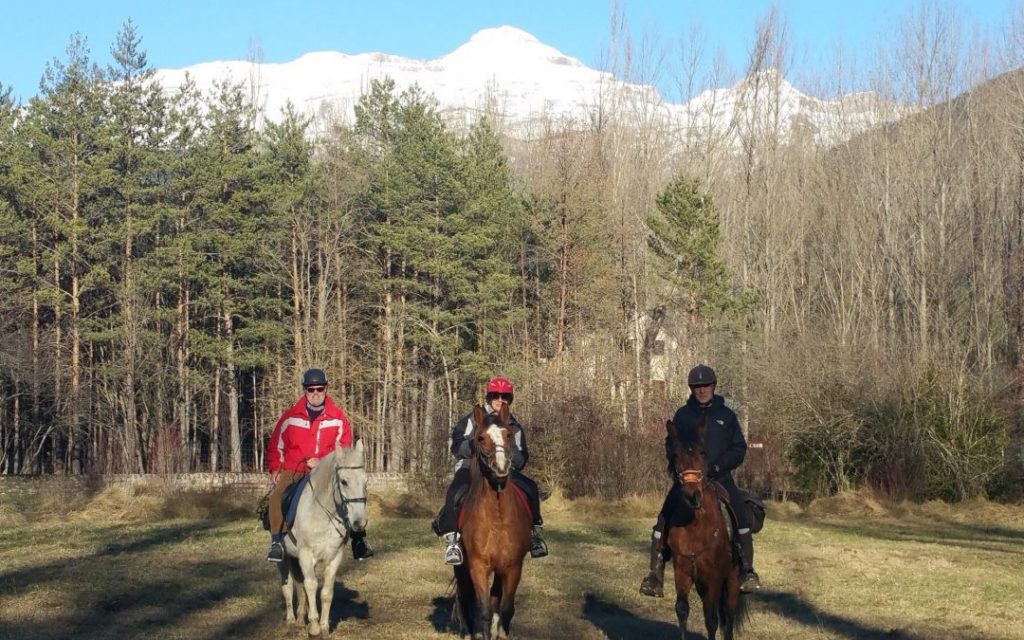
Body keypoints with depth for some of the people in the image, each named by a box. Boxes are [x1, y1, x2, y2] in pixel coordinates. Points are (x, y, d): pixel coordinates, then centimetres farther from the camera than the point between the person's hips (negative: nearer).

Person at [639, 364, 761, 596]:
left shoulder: (726, 415, 7)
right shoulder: (682, 415, 9)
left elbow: (739, 449, 7)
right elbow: (671, 446, 12)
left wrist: (717, 466, -9)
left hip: (719, 477, 0)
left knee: (741, 514, -22)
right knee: (665, 521, -15)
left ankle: (747, 571, -13)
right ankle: (655, 575, -9)